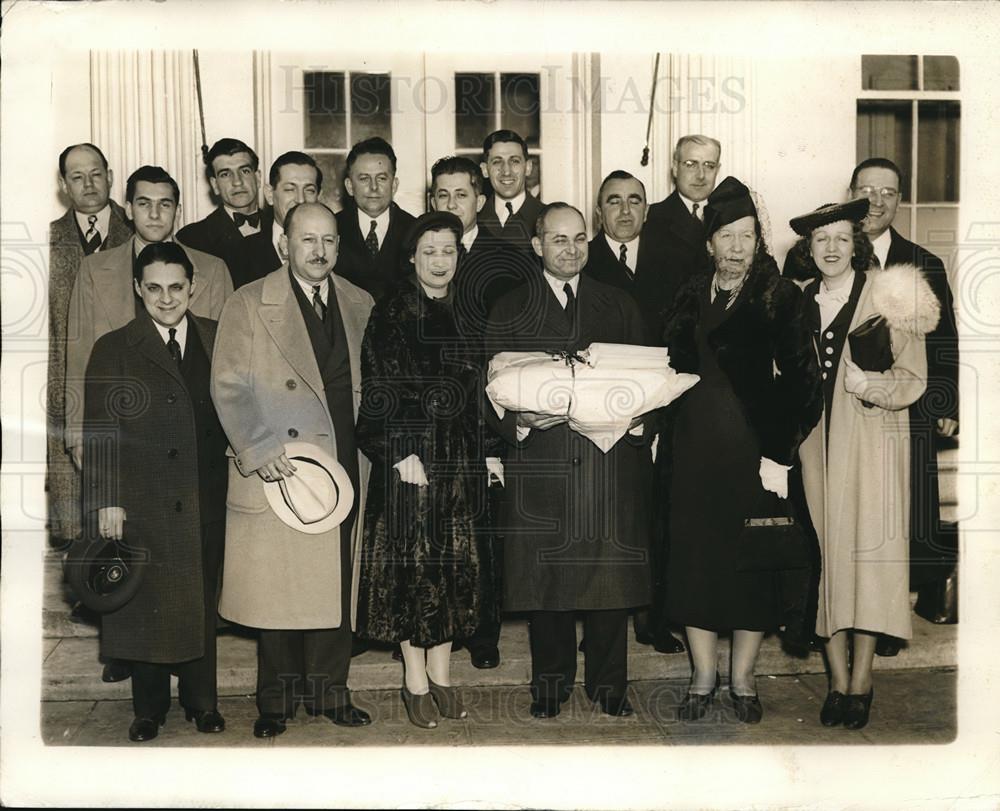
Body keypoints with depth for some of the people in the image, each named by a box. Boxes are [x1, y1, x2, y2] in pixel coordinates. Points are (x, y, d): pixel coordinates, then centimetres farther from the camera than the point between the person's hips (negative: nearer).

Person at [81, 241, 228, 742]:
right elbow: (99, 432, -4)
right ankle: (149, 709, 23)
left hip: (204, 499, 2)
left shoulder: (218, 341, 6)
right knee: (144, 603, 7)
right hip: (142, 503, -2)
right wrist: (105, 500, -9)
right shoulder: (114, 349, -1)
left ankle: (201, 700, 26)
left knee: (202, 599, 10)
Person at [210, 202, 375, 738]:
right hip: (277, 470, -3)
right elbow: (229, 387, -4)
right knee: (276, 586, 3)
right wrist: (259, 449, -15)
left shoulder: (360, 305, 12)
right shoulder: (249, 305, 1)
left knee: (336, 583, 7)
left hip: (344, 467, 3)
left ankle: (327, 690, 22)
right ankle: (278, 699, 18)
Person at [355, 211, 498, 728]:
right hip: (410, 456, -4)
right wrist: (401, 452, -15)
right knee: (411, 564, 0)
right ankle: (415, 680, 12)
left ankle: (441, 673, 19)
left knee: (455, 564, 7)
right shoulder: (390, 315, -3)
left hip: (462, 460, 5)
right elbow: (379, 392, -7)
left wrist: (486, 450, 8)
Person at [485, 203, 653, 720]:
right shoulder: (509, 311, 8)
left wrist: (637, 416, -5)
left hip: (611, 461, 1)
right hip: (540, 461, -1)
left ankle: (608, 683, 17)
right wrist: (520, 420, -15)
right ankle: (549, 684, 19)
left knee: (610, 575, 3)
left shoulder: (620, 306, 14)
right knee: (544, 577, 4)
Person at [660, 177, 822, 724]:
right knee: (695, 559, 7)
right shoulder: (691, 297, 9)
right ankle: (703, 679, 21)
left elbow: (797, 380, -9)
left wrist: (781, 452, -16)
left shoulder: (780, 298, -3)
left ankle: (742, 681, 21)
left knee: (751, 561, 5)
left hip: (754, 446, -3)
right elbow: (672, 366, 12)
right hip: (695, 447, 3)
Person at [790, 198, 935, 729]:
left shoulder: (886, 295, -2)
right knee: (825, 553, 2)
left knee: (867, 552, -3)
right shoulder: (801, 302, 11)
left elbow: (913, 381, -5)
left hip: (871, 443, -3)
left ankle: (861, 680, 7)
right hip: (815, 442, 3)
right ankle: (838, 680, 9)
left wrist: (865, 381, -22)